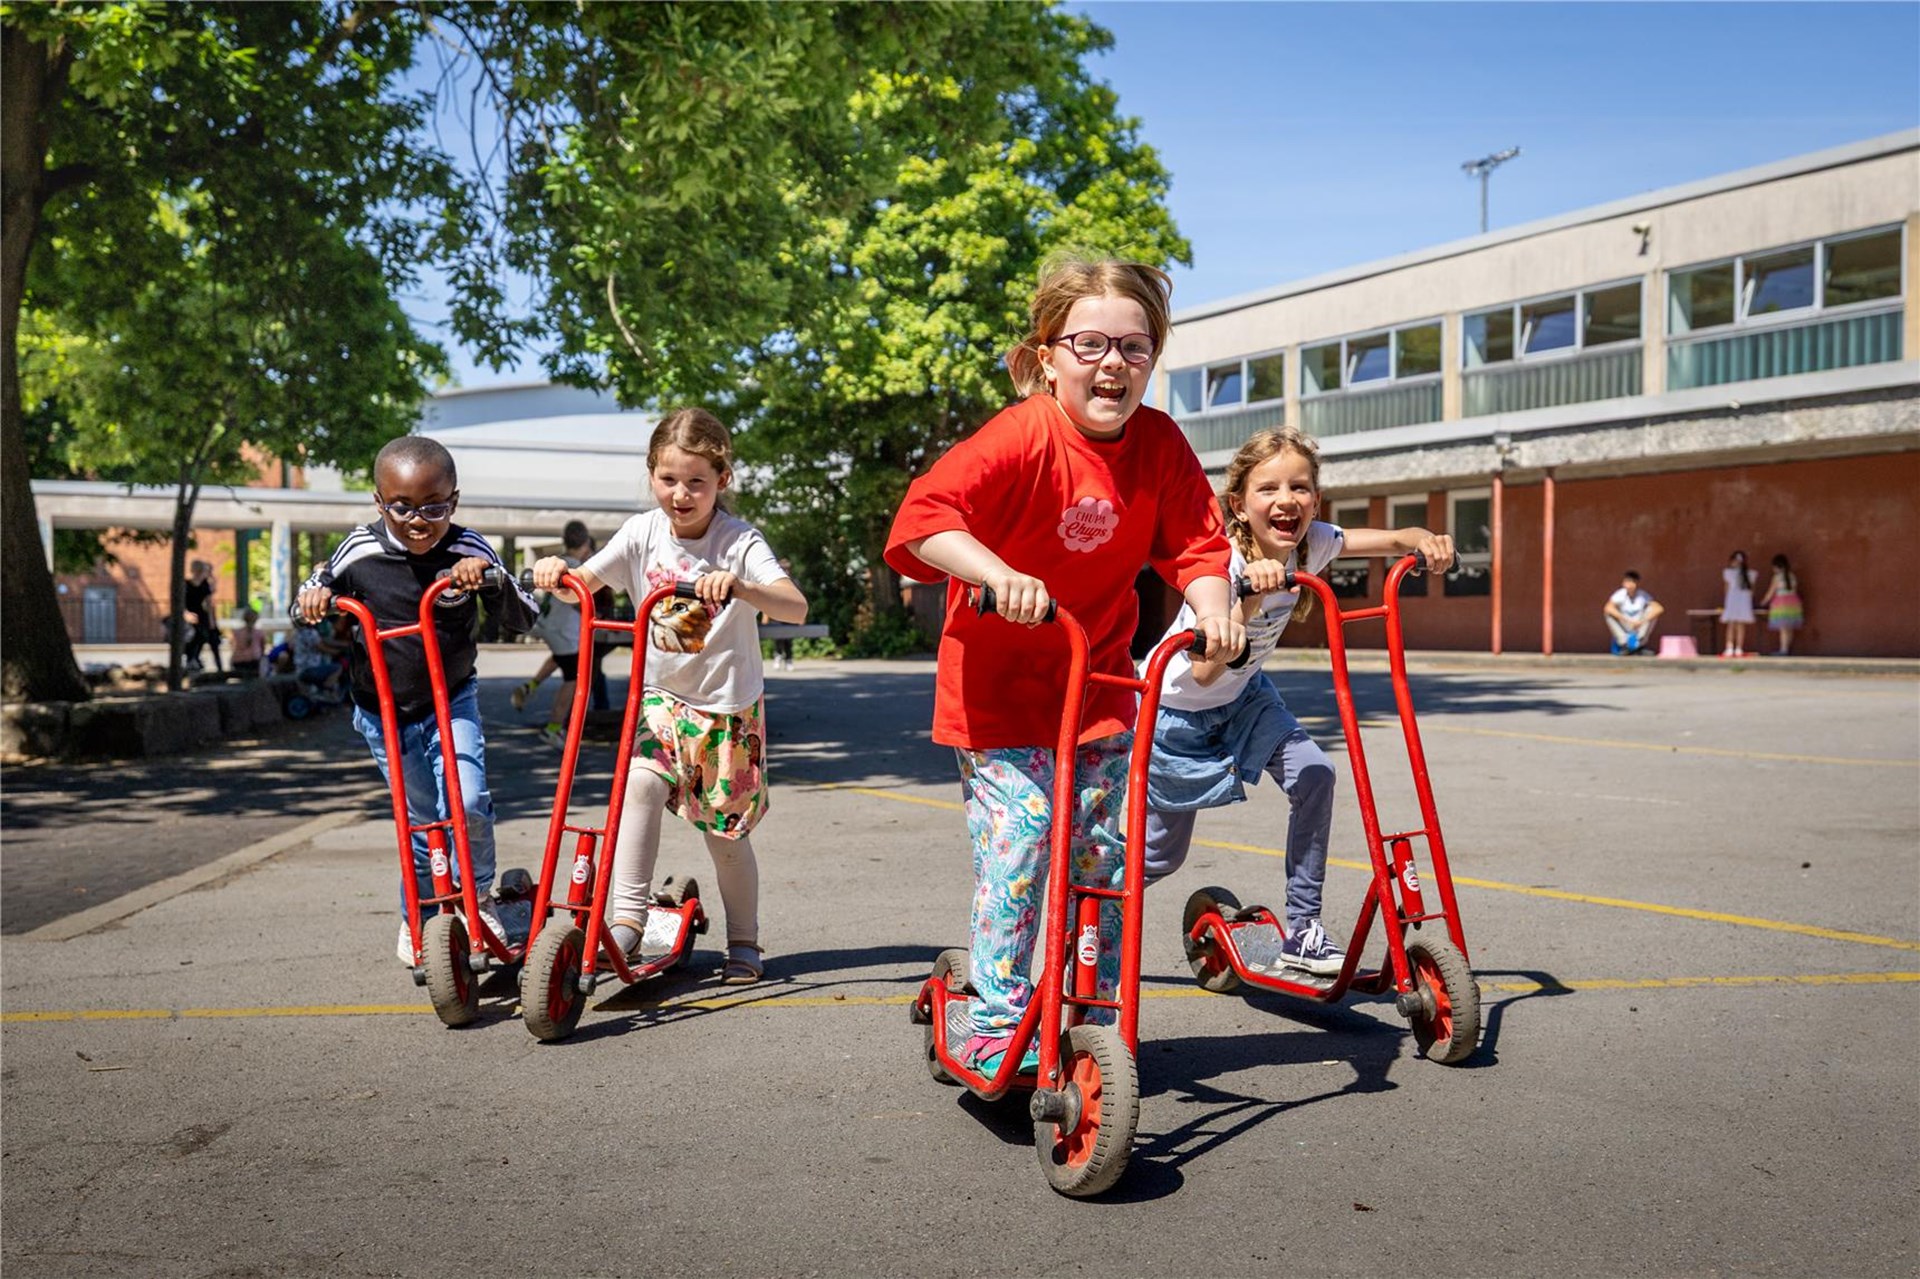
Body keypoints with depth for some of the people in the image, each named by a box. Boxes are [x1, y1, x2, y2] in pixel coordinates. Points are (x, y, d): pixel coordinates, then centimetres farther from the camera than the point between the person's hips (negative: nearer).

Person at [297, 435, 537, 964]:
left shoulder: (468, 550, -14)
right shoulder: (361, 551, -12)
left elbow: (522, 618, -13)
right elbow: (321, 590, 7)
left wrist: (491, 578, -30)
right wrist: (314, 594, -17)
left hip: (452, 702, -1)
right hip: (383, 712, 1)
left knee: (468, 801, -20)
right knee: (421, 820, 7)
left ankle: (478, 896, 7)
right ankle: (416, 918, 32)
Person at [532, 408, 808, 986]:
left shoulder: (740, 541, -16)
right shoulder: (643, 533, -6)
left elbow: (796, 607, -29)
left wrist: (738, 586, -47)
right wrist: (556, 571, -30)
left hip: (730, 707, -2)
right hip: (663, 699, 2)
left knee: (727, 832, 6)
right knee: (640, 783, -25)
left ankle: (744, 943, 26)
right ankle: (627, 920, -21)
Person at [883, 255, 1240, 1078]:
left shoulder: (1160, 444, -5)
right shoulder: (1023, 436, -21)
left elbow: (1194, 544, -1)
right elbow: (924, 514, -30)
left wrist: (1213, 609, -20)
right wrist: (997, 573, -44)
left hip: (1101, 678, 5)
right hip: (1000, 678, -5)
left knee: (1105, 848, 9)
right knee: (1018, 840, -10)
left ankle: (1098, 1018, 27)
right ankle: (997, 1024, 8)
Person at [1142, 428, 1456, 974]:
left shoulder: (1311, 543, -16)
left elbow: (1394, 539, -11)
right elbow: (1204, 672, -40)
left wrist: (1424, 540, -34)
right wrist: (1250, 600, -53)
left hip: (1242, 695, 5)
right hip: (1175, 709, -5)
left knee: (1315, 776, -17)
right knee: (1161, 856, 1)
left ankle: (1302, 931, -5)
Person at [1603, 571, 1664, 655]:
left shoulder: (1643, 596, -9)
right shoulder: (1620, 594, -11)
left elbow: (1659, 608, -23)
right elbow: (1608, 608, -29)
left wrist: (1642, 621, -32)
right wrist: (1625, 620, -38)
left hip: (1640, 628, 0)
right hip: (1624, 628, 0)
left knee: (1652, 610, -21)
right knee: (1608, 613, -23)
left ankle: (1641, 644, -19)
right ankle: (1624, 643, -24)